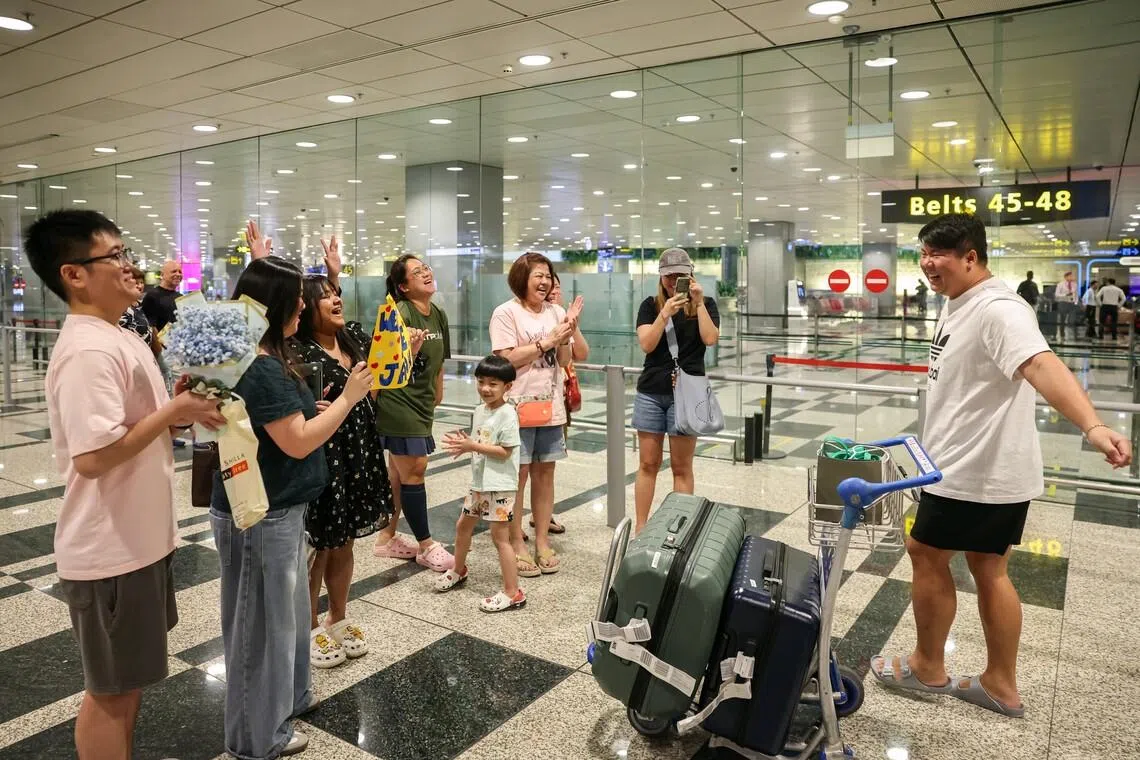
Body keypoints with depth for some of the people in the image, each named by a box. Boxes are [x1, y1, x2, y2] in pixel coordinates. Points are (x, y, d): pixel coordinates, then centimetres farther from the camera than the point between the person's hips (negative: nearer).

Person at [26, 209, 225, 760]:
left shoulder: (118, 338, 10)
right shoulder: (88, 350, -22)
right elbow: (94, 456, -30)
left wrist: (179, 411, 1)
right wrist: (174, 411, -20)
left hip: (136, 539, 10)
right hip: (111, 551, -10)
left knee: (129, 680, 24)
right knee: (110, 689, 8)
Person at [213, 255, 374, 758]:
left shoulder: (266, 359, 8)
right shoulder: (261, 368, -24)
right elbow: (298, 442, -22)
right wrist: (349, 396, -15)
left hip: (275, 508, 10)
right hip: (260, 516, -10)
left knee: (286, 611, 23)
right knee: (263, 621, 7)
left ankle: (290, 696, 43)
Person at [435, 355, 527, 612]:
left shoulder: (507, 415, -17)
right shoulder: (479, 411, 8)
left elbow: (505, 451, -21)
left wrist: (472, 446, -24)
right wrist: (463, 444, -5)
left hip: (500, 486, -9)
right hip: (479, 483, 9)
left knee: (500, 537, -5)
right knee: (463, 525, 22)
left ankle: (513, 593, 5)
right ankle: (458, 571, 45)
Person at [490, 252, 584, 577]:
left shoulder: (555, 312, 7)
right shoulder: (506, 313, -7)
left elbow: (563, 361, 7)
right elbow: (506, 358, -15)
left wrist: (566, 335, -11)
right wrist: (548, 340, -15)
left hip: (550, 406, 5)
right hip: (517, 406, -5)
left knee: (544, 472, 10)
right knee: (518, 474, 2)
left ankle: (543, 541, 21)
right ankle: (516, 544, 13)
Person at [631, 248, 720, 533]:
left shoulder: (706, 304, 4)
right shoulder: (650, 305, 5)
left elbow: (710, 339, -12)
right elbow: (646, 344, -9)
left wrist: (698, 302, -14)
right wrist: (666, 313, -20)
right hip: (650, 393, 2)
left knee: (681, 466, 3)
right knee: (648, 464, 7)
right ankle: (640, 528, 16)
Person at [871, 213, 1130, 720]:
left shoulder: (998, 309, -22)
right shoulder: (960, 305, 11)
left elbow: (1042, 366, -38)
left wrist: (1092, 427, -52)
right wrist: (937, 437, 28)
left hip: (980, 470, -10)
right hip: (977, 466, 10)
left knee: (926, 553, 4)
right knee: (989, 569, 15)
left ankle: (928, 667, 23)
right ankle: (1001, 685, 28)